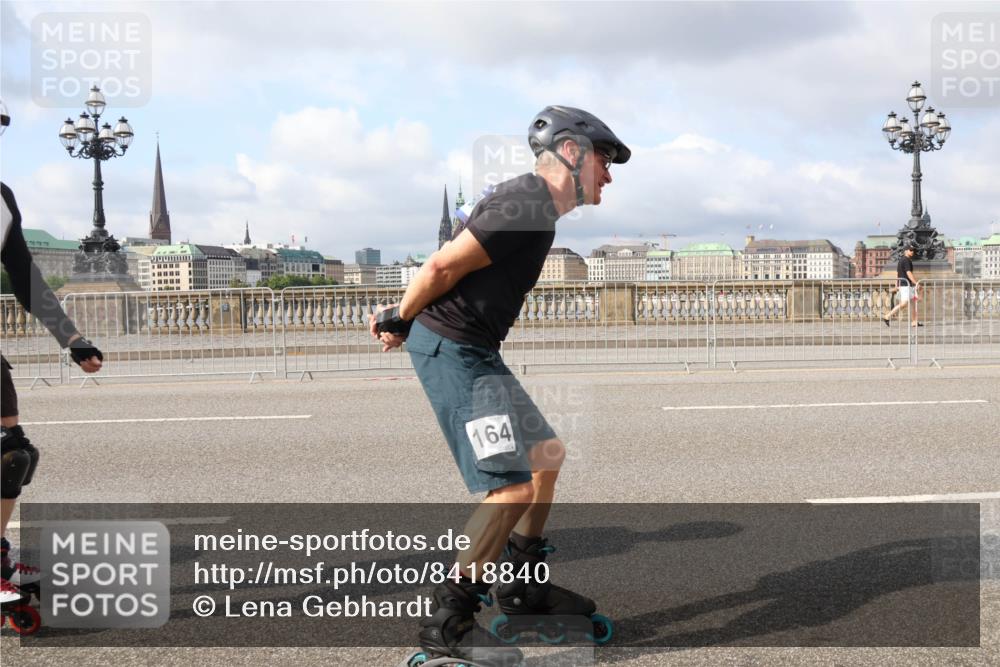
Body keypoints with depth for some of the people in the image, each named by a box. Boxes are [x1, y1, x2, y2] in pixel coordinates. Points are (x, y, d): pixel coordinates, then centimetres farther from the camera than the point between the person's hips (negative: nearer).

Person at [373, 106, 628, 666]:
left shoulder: (537, 209, 16)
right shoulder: (525, 206, -18)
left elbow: (453, 267, 19)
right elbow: (442, 267, -18)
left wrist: (402, 322, 18)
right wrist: (401, 323, -3)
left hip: (476, 351, 11)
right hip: (450, 348, -11)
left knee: (546, 454, 16)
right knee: (513, 486, -14)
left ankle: (521, 586, 28)